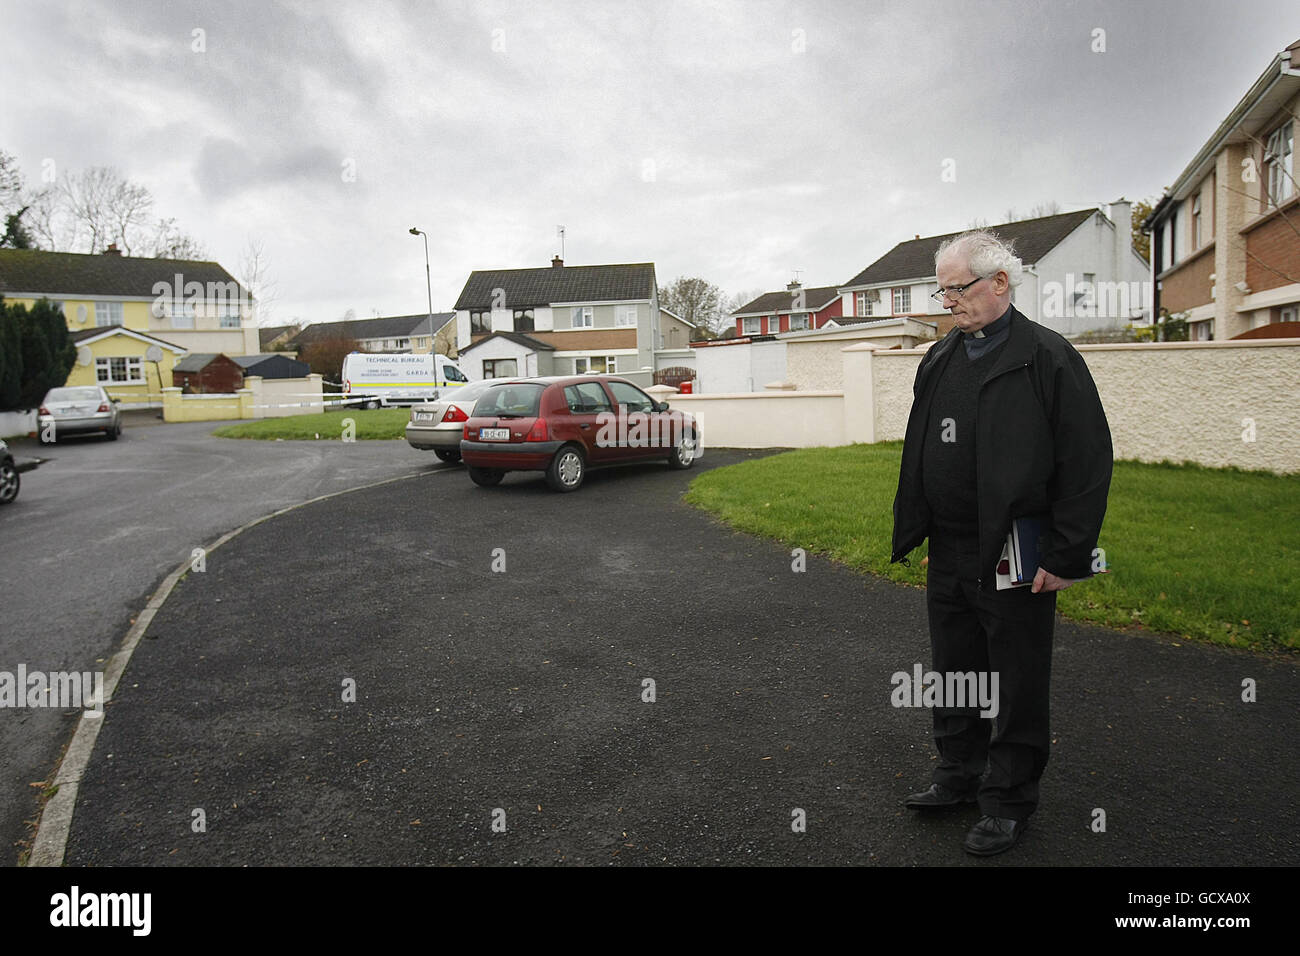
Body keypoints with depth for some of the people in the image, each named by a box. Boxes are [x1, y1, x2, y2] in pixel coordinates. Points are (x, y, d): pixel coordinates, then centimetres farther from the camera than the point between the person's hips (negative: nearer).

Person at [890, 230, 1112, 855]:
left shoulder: (1048, 359, -11)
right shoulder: (938, 360, 10)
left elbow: (1087, 463, -13)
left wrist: (1065, 557, -14)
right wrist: (911, 531, 13)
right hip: (948, 557, 7)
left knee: (1017, 684, 8)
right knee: (954, 671, 18)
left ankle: (1008, 800, 24)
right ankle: (960, 775, 36)